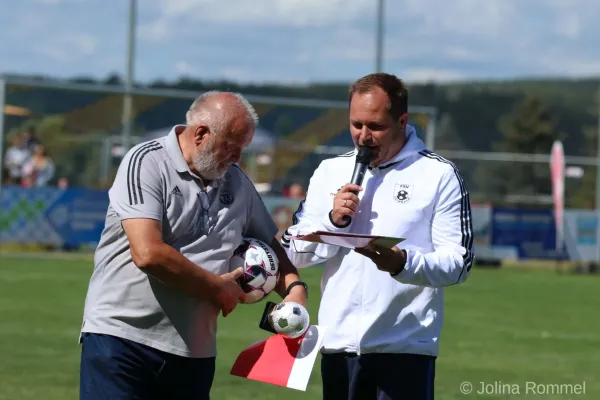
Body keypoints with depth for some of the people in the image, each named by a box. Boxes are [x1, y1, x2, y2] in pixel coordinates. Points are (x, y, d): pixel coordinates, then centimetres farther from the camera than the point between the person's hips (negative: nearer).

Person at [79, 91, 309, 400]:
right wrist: (219, 287, -9)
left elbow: (268, 244, 24)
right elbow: (148, 253, -20)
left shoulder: (237, 182, 11)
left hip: (193, 353, 6)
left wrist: (294, 287, 2)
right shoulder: (147, 163, -10)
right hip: (121, 337, -6)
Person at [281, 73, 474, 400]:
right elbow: (293, 253, 11)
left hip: (406, 348, -4)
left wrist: (403, 262, -24)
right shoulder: (330, 172, 13)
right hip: (339, 345, 5)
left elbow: (458, 263, -6)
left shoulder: (438, 175, 0)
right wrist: (333, 221, -7)